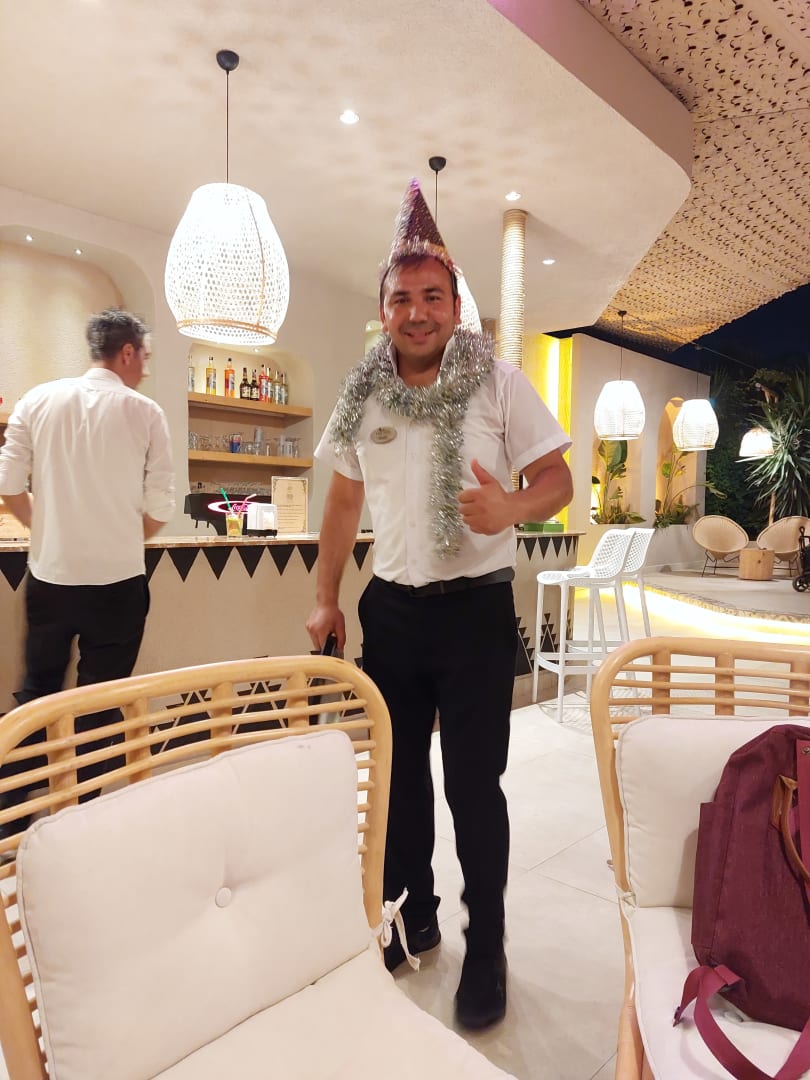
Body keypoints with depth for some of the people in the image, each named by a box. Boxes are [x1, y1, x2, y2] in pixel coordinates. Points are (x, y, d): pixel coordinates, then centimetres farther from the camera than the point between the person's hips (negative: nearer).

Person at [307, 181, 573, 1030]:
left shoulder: (498, 383, -5)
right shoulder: (362, 396, 6)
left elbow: (557, 479, -5)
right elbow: (345, 498, 12)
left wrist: (510, 509, -28)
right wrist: (325, 598, 10)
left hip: (475, 609, -4)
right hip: (390, 609, 5)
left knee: (473, 785, 4)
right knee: (398, 771, 16)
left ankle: (486, 948, 27)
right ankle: (416, 918, 39)